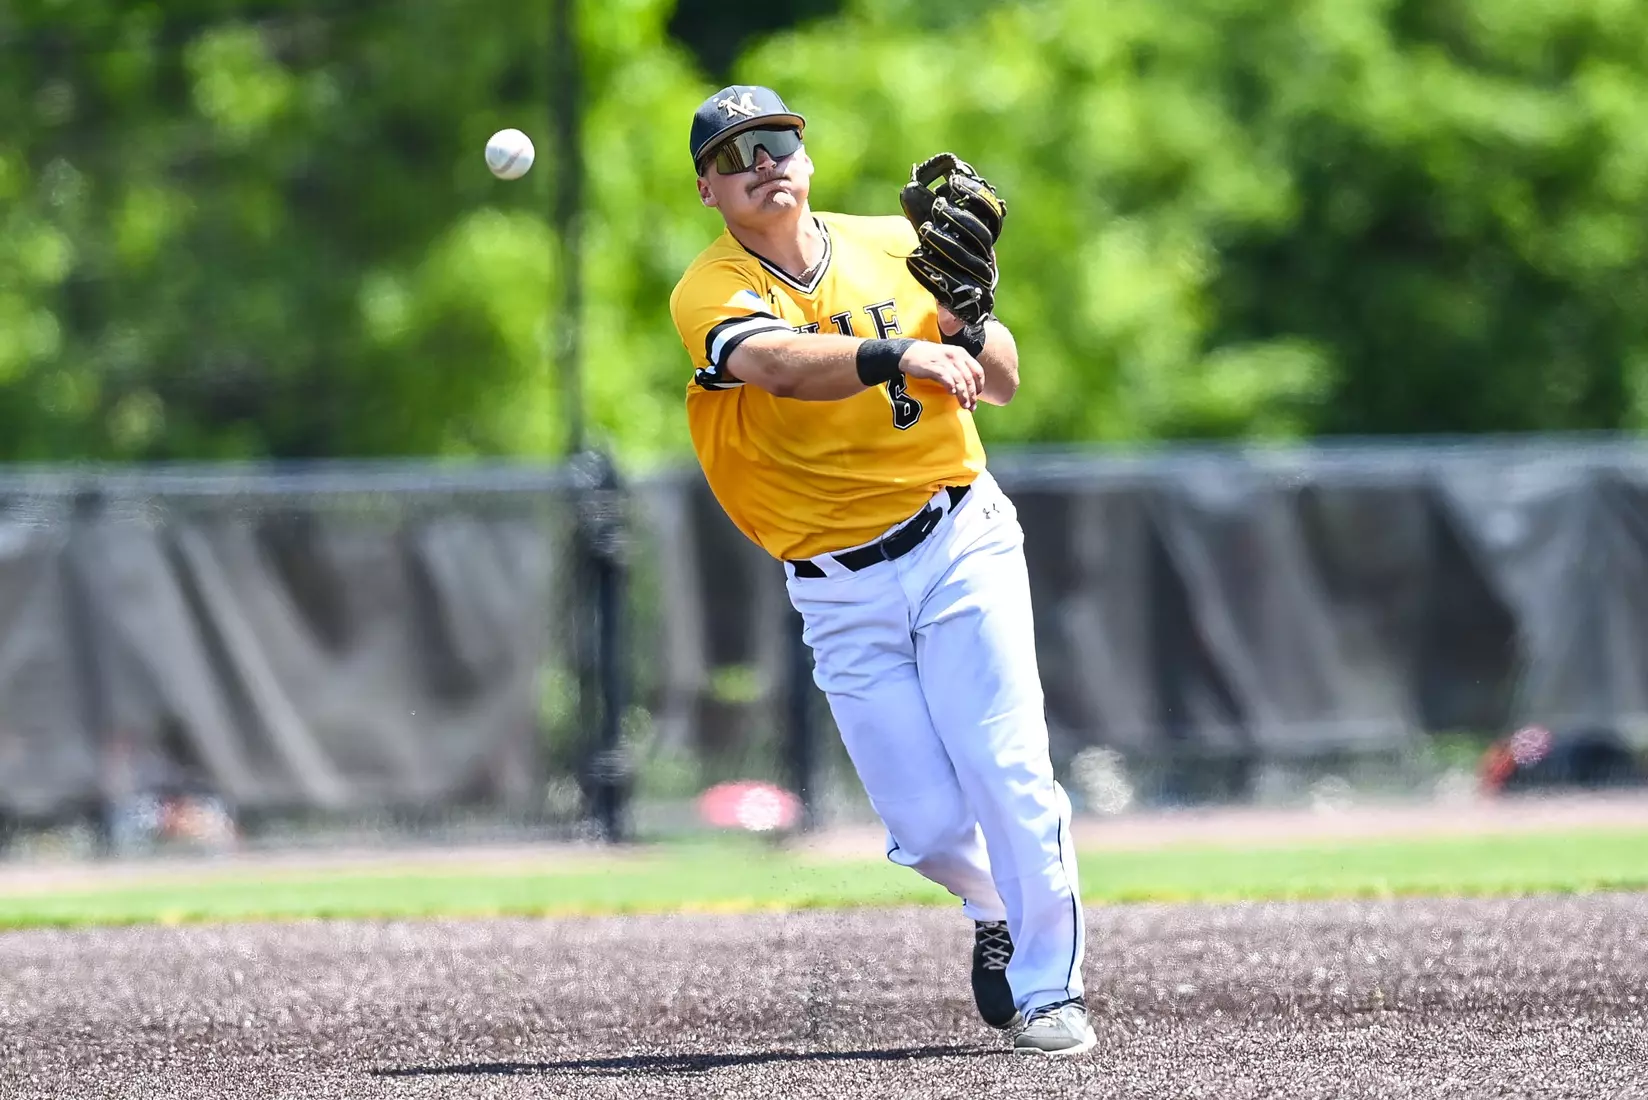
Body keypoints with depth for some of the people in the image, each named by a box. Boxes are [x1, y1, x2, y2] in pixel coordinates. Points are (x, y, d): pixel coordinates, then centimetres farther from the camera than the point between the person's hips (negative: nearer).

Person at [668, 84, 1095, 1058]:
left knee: (1007, 775, -13)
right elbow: (783, 364, -28)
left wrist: (967, 311, -17)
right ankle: (996, 913, 31)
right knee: (928, 825, -3)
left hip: (959, 545, 1)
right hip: (841, 593, -1)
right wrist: (905, 354, -43)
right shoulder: (712, 292, -6)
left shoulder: (894, 247, 4)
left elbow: (1001, 384, 4)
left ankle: (1051, 987, 2)